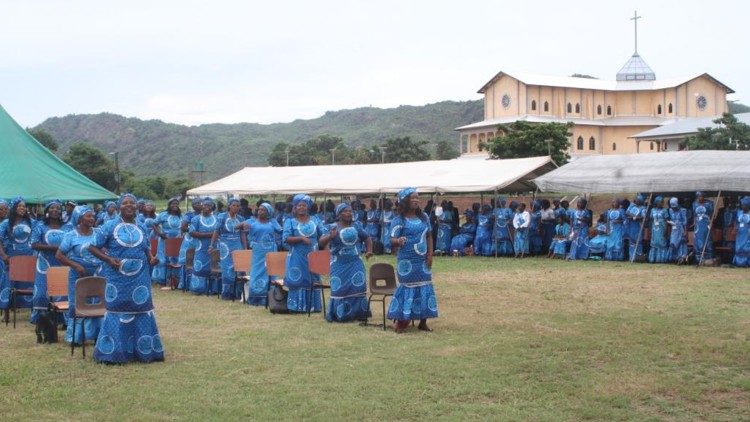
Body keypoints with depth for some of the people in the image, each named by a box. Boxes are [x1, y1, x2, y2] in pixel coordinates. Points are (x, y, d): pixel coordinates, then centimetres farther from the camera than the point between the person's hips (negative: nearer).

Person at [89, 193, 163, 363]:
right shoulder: (110, 226, -3)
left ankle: (143, 350, 18)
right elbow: (93, 247, -3)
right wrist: (108, 259, -17)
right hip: (117, 278, -4)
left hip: (140, 278, 4)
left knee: (142, 311, 7)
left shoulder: (141, 228, 9)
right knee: (117, 311, 3)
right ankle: (114, 352, 12)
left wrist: (151, 257, -3)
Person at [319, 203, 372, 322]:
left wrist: (369, 251, 6)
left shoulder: (356, 227, 7)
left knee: (358, 287, -3)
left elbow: (367, 238, 22)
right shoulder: (333, 227, -4)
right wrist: (330, 236, -32)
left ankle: (358, 313, 6)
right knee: (340, 289, -2)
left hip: (355, 263, 3)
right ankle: (339, 315, 9)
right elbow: (321, 242, -13)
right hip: (339, 264, -3)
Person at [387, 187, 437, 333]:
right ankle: (401, 321, 4)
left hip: (423, 260, 5)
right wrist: (398, 241, -36)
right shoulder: (399, 220, -9)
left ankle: (423, 322, 15)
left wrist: (430, 255, 3)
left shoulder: (424, 217, 7)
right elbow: (392, 241, -13)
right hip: (407, 261, -5)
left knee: (425, 288, 6)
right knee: (408, 287, -4)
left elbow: (429, 236, 12)